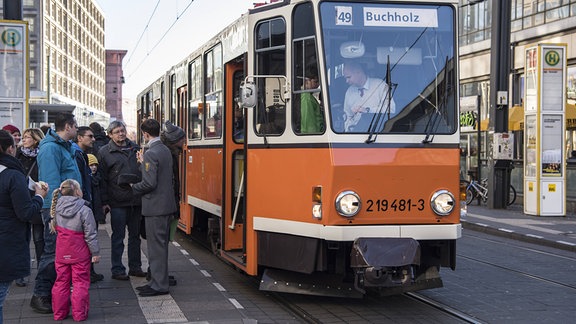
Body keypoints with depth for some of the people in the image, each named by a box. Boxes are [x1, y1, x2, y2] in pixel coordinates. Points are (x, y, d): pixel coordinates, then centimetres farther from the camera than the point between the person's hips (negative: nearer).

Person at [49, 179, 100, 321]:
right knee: (80, 283, 4)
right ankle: (79, 314, 6)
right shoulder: (84, 210, -15)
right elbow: (90, 234, -12)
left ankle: (59, 313, 19)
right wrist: (95, 253, -5)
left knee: (61, 282, 13)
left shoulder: (56, 208, -1)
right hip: (80, 254, -4)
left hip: (61, 253, 4)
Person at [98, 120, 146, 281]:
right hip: (118, 201, -4)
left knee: (135, 234, 12)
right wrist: (104, 202, -9)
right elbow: (102, 179, -4)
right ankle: (117, 270, 9)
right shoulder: (104, 152, -1)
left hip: (136, 200, 4)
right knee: (118, 236, 1)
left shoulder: (135, 148, 10)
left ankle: (135, 267, 23)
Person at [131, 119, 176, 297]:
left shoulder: (151, 153, -18)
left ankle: (159, 285, 1)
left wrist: (134, 187, -4)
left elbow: (150, 183, -22)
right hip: (167, 204, 10)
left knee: (156, 246, -4)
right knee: (161, 245, 16)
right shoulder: (166, 150, 10)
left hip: (155, 208, -10)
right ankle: (159, 280, 24)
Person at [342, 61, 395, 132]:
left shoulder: (380, 85, 0)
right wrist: (348, 130, 0)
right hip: (357, 130, 2)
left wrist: (367, 110, -17)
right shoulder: (349, 92, 14)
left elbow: (391, 109, -9)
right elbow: (347, 116, 19)